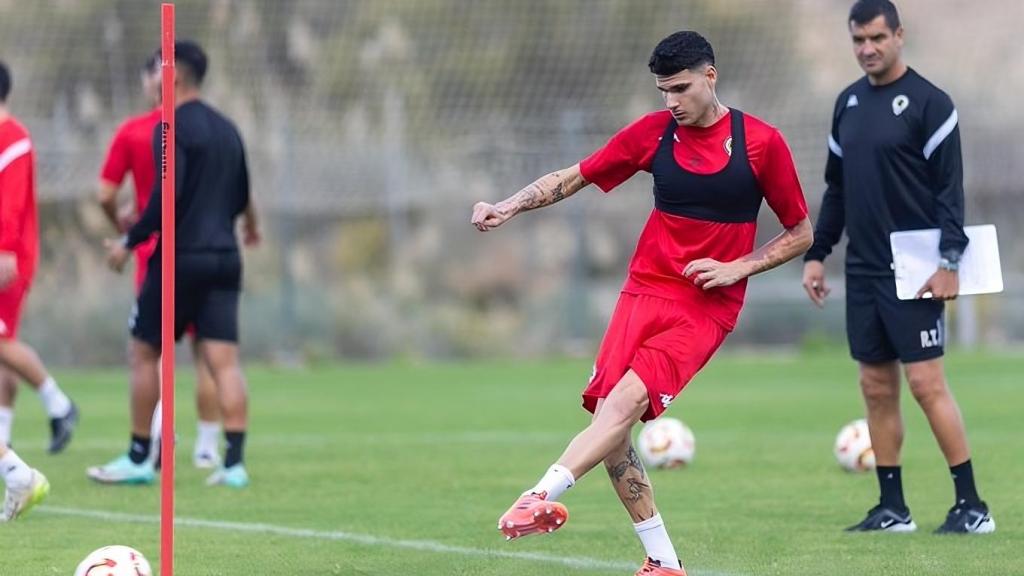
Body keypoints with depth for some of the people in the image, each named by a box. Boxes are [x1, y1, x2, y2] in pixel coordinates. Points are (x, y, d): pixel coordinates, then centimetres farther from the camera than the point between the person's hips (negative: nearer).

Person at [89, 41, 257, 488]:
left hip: (180, 258, -6)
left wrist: (129, 242, -11)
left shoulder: (173, 129, -10)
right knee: (224, 362, 1)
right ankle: (234, 463, -6)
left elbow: (167, 197, -20)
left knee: (145, 354, 7)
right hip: (224, 258, 6)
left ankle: (138, 459, 11)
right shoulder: (227, 129, 13)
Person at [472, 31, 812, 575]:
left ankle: (543, 495, -40)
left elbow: (800, 233, 5)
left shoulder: (761, 143, -4)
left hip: (707, 306, -4)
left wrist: (738, 268, -8)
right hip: (645, 291, 4)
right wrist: (508, 206, -7)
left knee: (629, 397, -26)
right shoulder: (652, 132, 4)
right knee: (607, 411, -10)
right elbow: (571, 178, 10)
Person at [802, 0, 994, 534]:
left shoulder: (928, 102, -8)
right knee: (876, 386, 7)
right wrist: (816, 253, 14)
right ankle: (892, 509, 12)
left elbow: (950, 187, -11)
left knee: (926, 382, -9)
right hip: (863, 270, 7)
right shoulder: (848, 103, 12)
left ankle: (971, 506, -4)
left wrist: (949, 261, -18)